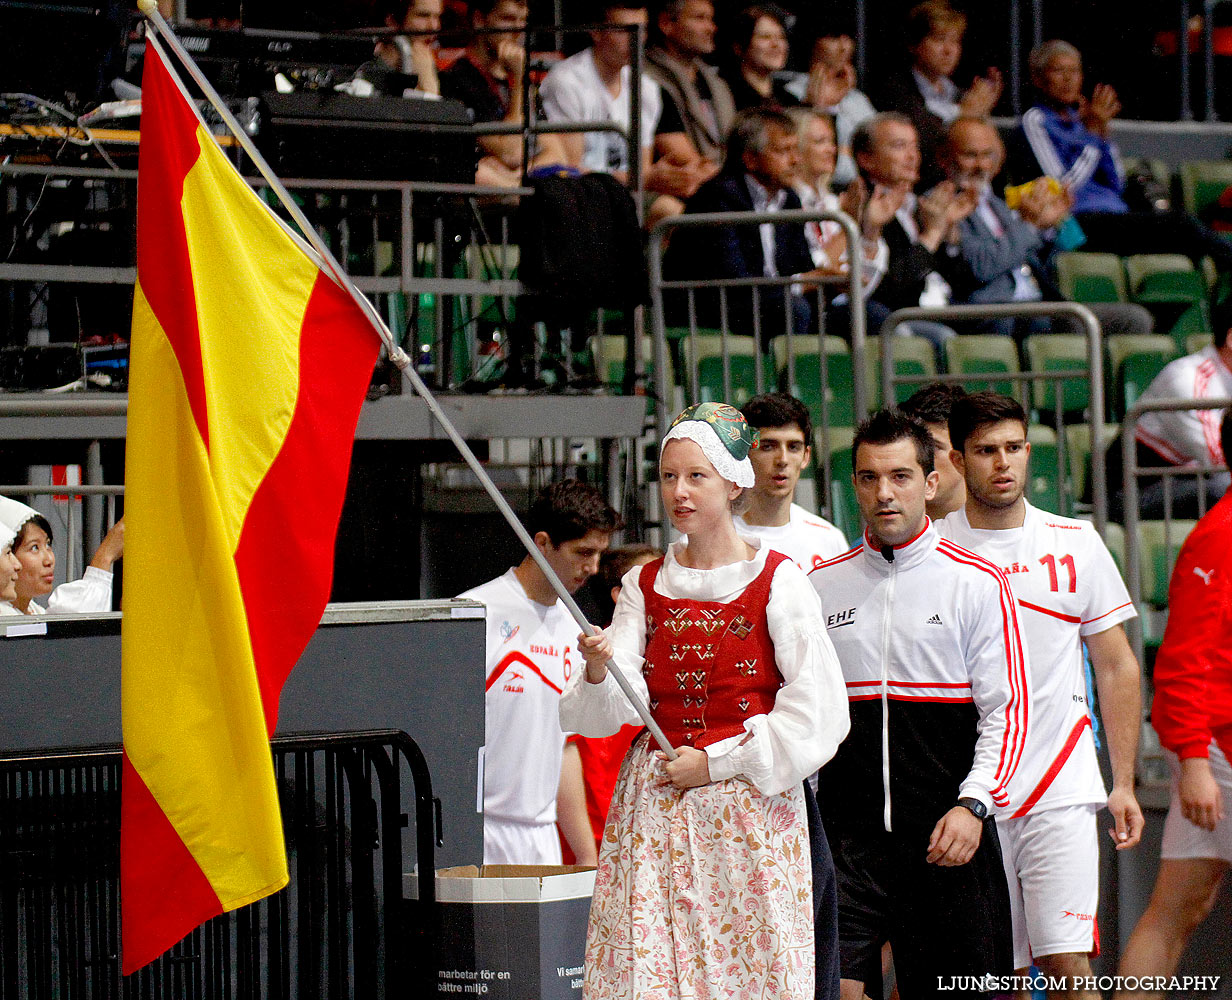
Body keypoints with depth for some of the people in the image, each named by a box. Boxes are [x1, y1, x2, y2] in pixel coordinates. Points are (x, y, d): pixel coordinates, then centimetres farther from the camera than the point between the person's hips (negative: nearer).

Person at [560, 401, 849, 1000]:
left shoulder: (776, 581, -3)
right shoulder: (646, 585, 9)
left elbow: (817, 710, -7)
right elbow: (615, 710, 0)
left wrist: (718, 761, -9)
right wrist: (599, 668, -22)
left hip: (750, 802, -3)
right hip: (656, 807, 3)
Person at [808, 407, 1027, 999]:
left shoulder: (976, 584, 2)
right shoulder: (821, 586, 11)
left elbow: (1007, 708, -1)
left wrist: (972, 805, -13)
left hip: (947, 833, -2)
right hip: (844, 832, 2)